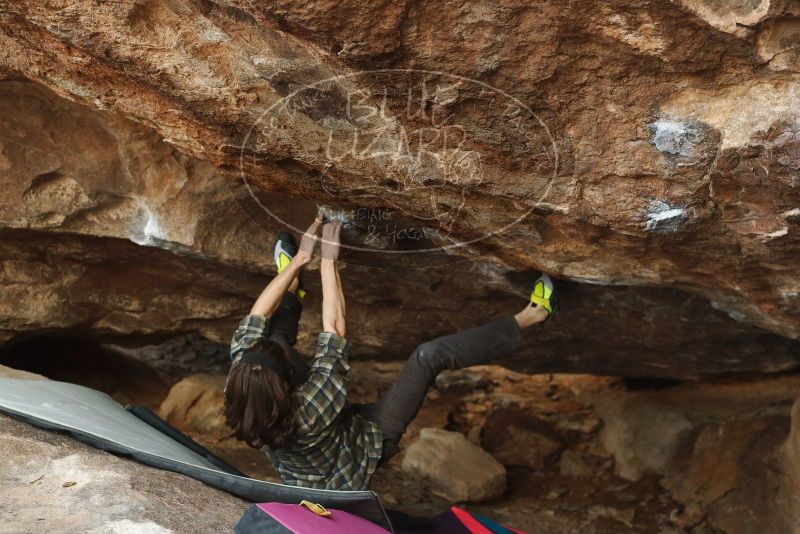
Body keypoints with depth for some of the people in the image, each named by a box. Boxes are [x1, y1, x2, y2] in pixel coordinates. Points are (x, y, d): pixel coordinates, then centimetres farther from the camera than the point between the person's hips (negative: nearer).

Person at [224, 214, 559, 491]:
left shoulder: (245, 381, -30)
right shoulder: (312, 410, -44)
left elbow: (255, 319, -18)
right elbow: (334, 329, -36)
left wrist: (299, 260, -19)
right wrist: (327, 261, -31)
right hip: (367, 440, -5)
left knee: (275, 331, 6)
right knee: (430, 355, -15)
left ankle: (293, 291, 39)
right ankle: (525, 319, 1)